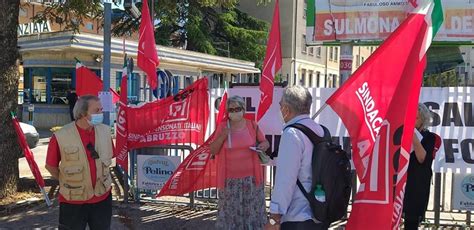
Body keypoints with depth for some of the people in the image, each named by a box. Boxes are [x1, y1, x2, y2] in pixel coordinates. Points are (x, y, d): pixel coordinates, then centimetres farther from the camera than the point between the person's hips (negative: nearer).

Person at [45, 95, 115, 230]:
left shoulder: (105, 131, -3)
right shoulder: (61, 137, -18)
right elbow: (50, 165, -5)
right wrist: (67, 181, 3)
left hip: (103, 197, 4)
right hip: (73, 201, -4)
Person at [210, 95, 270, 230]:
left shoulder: (252, 125, 0)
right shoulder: (222, 127, 0)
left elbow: (265, 142, 11)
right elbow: (212, 151, 1)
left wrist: (264, 145, -12)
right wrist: (222, 136, -15)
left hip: (250, 177, 0)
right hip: (230, 179, 0)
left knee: (252, 209, 6)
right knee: (230, 211, 3)